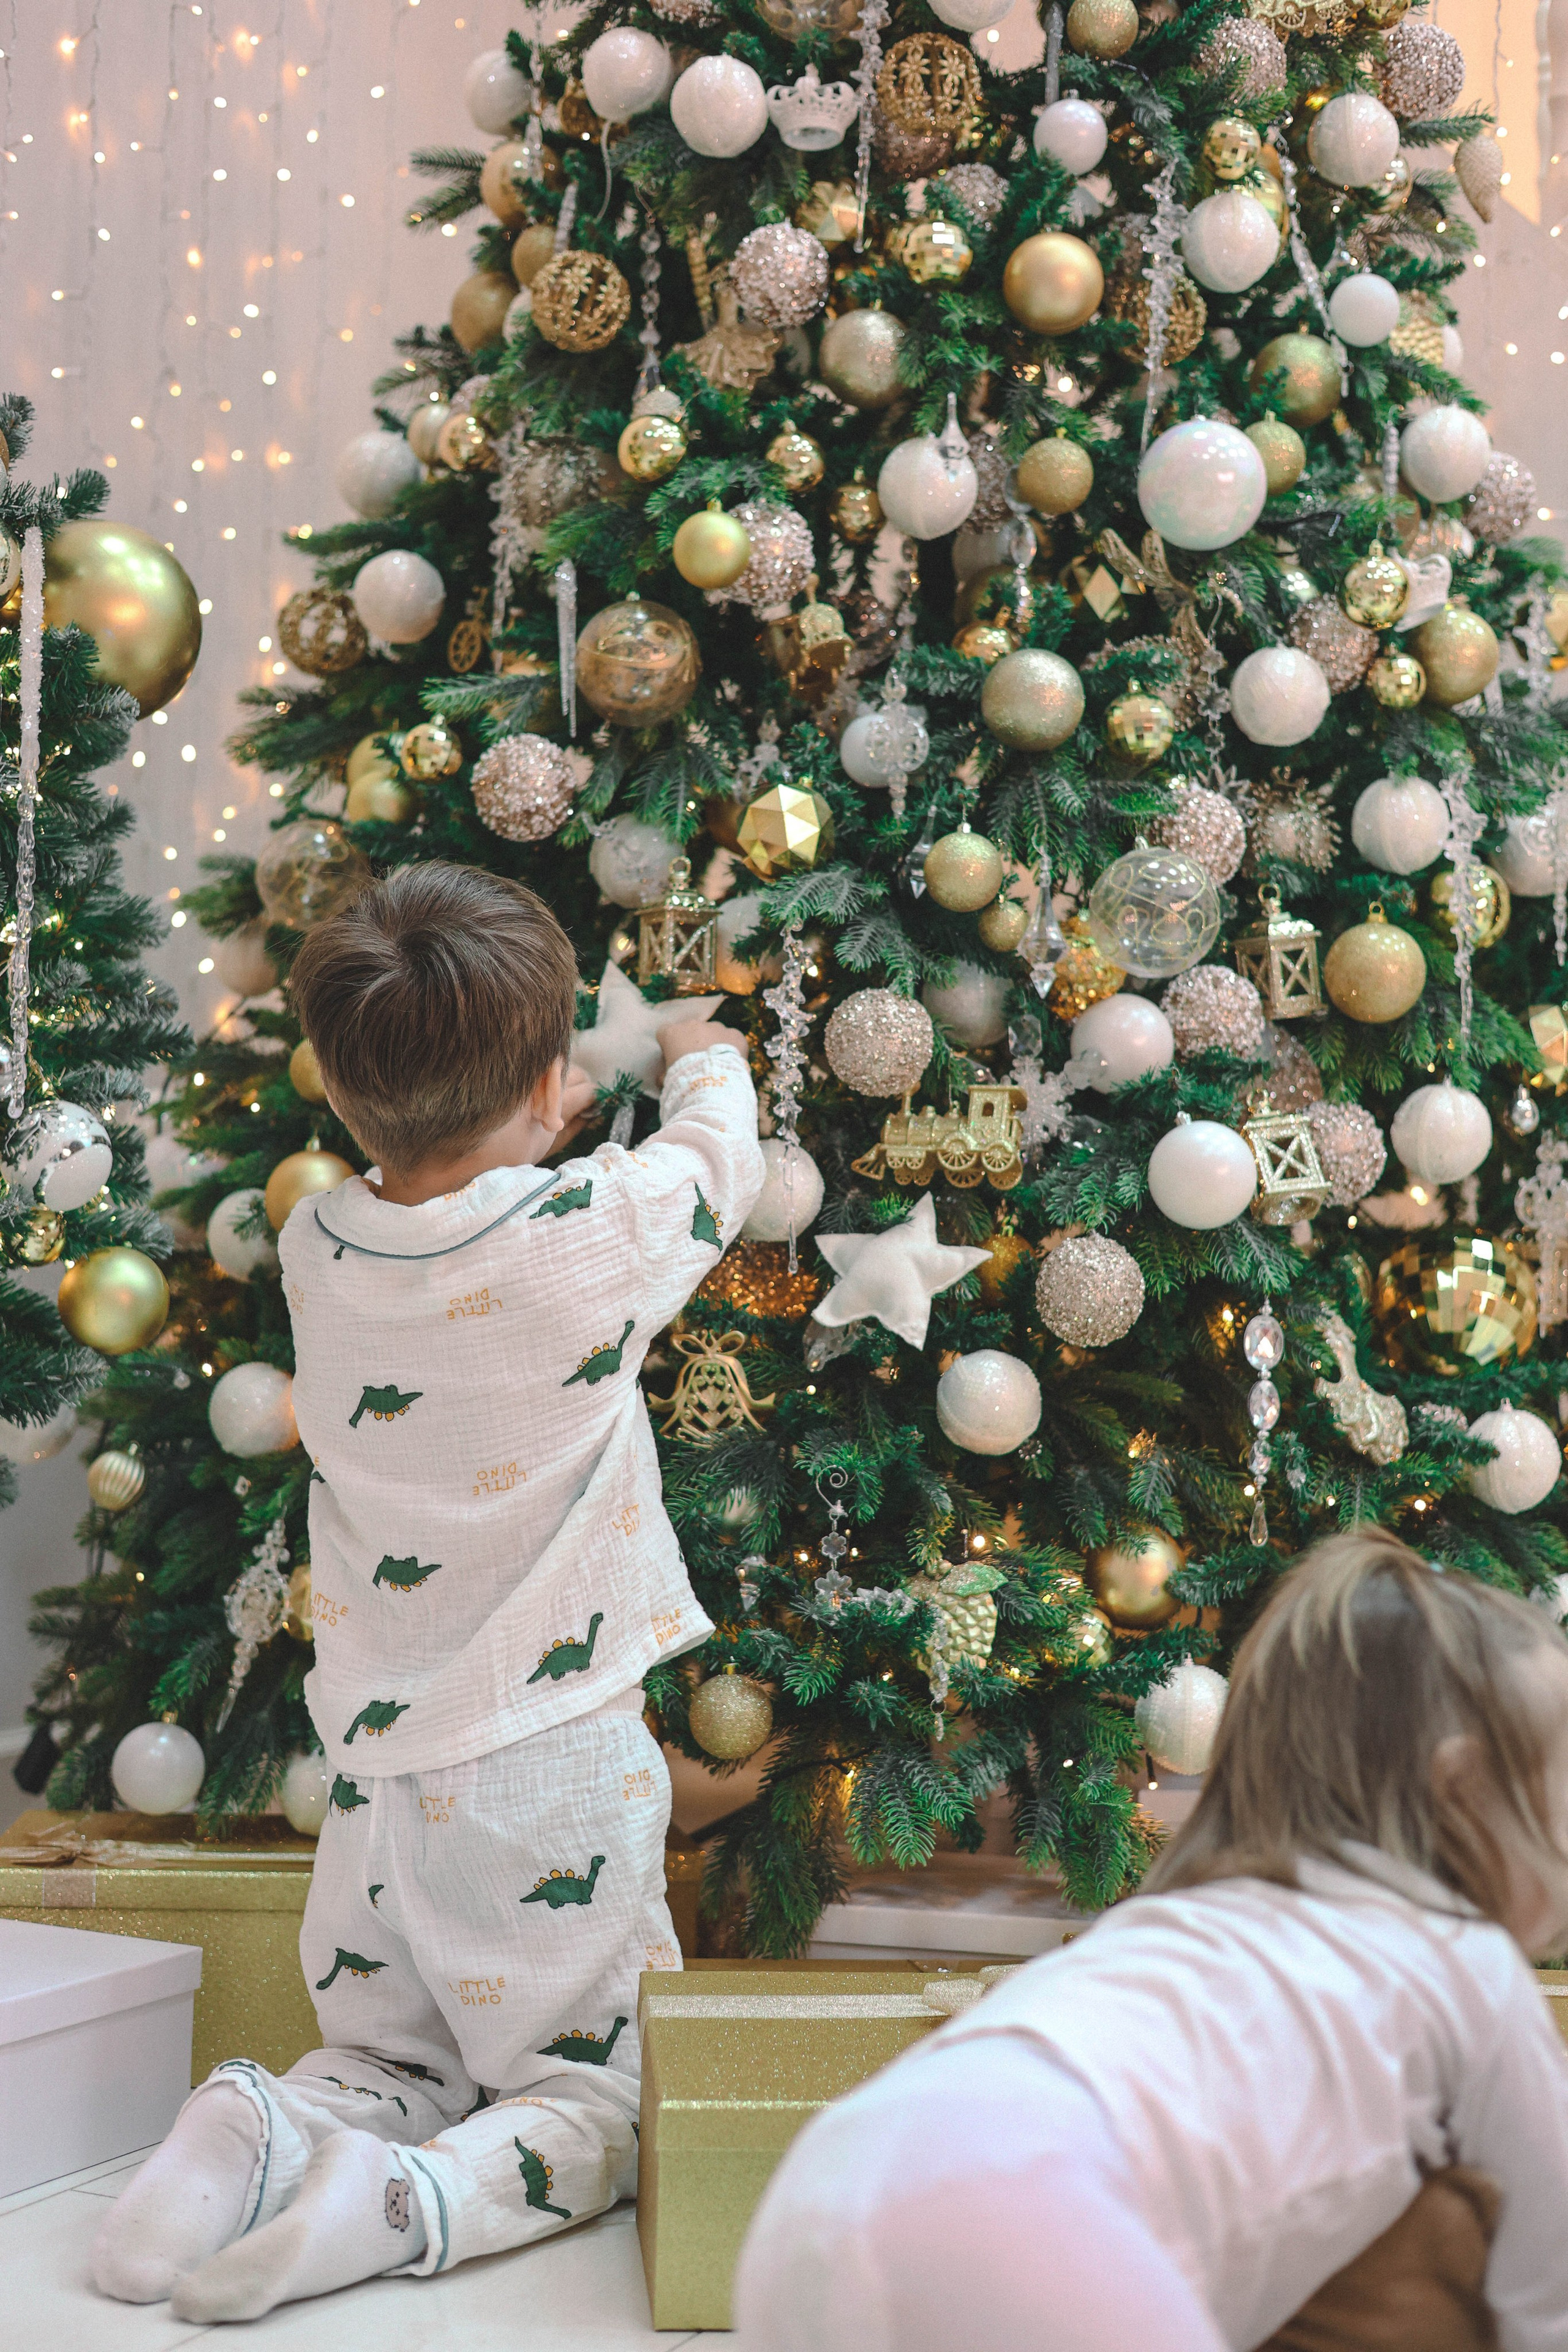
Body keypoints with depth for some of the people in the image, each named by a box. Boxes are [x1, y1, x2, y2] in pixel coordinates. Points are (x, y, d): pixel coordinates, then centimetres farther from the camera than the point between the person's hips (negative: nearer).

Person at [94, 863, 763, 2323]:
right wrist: (701, 1058, 28)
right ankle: (408, 2203, -20)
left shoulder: (312, 1252, -3)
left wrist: (506, 1132, 36)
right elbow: (720, 1160, 7)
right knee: (598, 2100, 9)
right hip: (552, 1758, -4)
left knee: (387, 2063, 23)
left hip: (376, 1752, 5)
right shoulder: (596, 1232, -15)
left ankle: (262, 2137, -8)